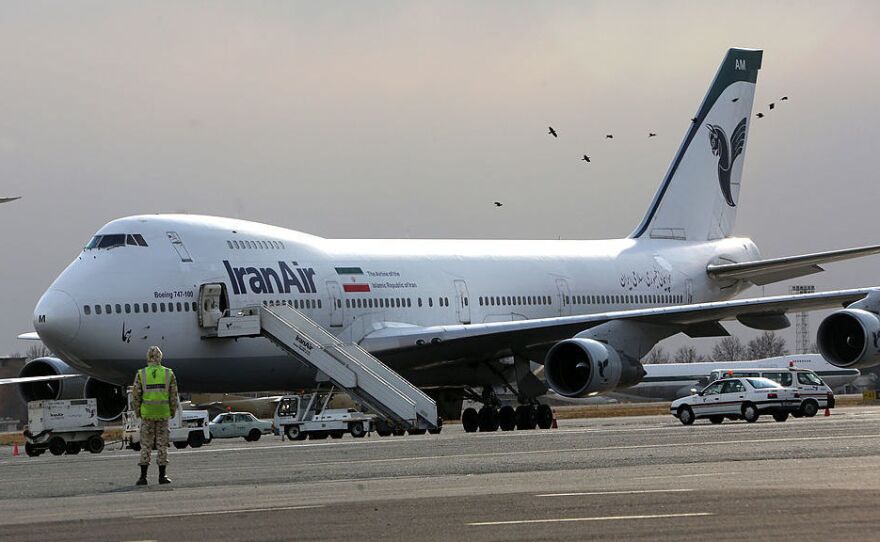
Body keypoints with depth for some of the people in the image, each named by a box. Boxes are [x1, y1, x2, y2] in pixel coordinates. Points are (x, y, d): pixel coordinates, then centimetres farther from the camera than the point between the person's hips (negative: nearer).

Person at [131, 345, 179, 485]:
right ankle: (162, 476, 6)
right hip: (163, 414, 0)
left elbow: (136, 396, -3)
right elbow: (173, 396, 0)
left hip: (147, 414, 0)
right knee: (162, 445, 7)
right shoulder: (169, 374, -2)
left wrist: (137, 412, 10)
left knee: (146, 445, 5)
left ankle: (143, 476, 2)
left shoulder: (141, 374, -4)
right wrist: (173, 412, 13)